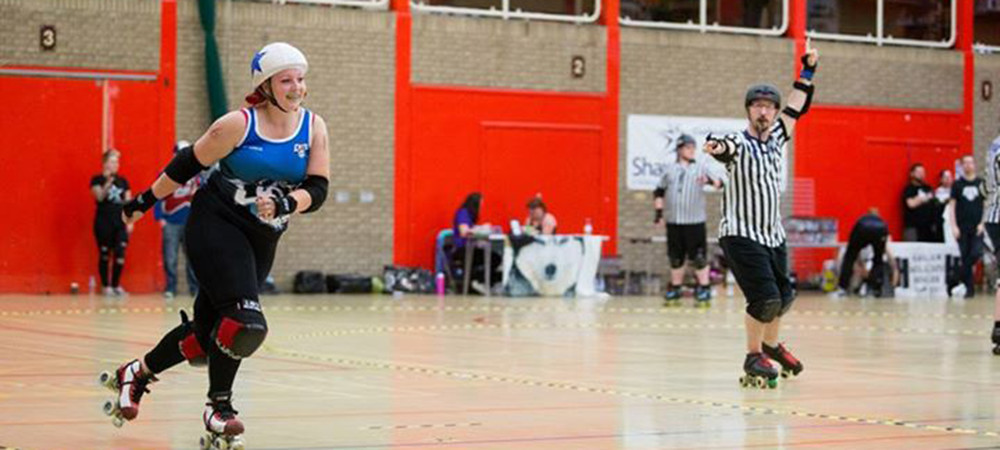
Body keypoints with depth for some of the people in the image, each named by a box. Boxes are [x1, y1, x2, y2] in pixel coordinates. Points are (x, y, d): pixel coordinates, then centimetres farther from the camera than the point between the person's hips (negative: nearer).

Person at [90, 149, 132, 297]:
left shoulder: (123, 181, 12)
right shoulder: (98, 179, 1)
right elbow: (99, 196, -15)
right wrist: (108, 182, -29)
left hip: (120, 223, 3)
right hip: (104, 223, -3)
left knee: (120, 254, -5)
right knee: (105, 255, 2)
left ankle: (116, 285, 7)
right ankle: (106, 286, 10)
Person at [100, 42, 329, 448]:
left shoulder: (314, 128, -1)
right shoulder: (238, 125, -13)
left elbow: (317, 190, -6)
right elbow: (188, 164, -2)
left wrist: (284, 205, -26)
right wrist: (146, 200, 5)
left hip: (261, 240, 5)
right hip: (215, 225, -5)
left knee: (208, 332, 10)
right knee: (243, 322, -23)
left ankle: (136, 374, 32)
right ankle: (218, 407, -4)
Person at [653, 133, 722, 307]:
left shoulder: (701, 167, 3)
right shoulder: (670, 169, 11)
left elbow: (719, 182, -11)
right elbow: (659, 191, 19)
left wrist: (711, 180, -34)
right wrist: (658, 212, 11)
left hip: (695, 221, -3)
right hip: (673, 221, 3)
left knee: (698, 258, -6)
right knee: (675, 258, 10)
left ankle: (704, 291, 0)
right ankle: (674, 290, 21)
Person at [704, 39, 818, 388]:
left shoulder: (777, 139, 7)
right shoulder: (739, 145, -13)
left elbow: (797, 107, 21)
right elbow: (724, 147, -37)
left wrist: (808, 70, 20)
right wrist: (714, 147, -60)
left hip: (773, 235, 7)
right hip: (741, 236, -7)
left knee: (784, 297, 14)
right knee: (765, 298, -17)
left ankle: (771, 346, 39)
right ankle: (753, 359, 0)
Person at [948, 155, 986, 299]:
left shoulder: (981, 183, 5)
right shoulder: (957, 184, 3)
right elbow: (952, 205, 2)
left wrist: (982, 223, -4)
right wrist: (954, 226, -6)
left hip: (977, 227, 0)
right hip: (962, 228, 0)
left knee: (976, 254, -14)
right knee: (964, 257, 0)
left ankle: (954, 281, 0)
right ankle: (969, 288, 9)